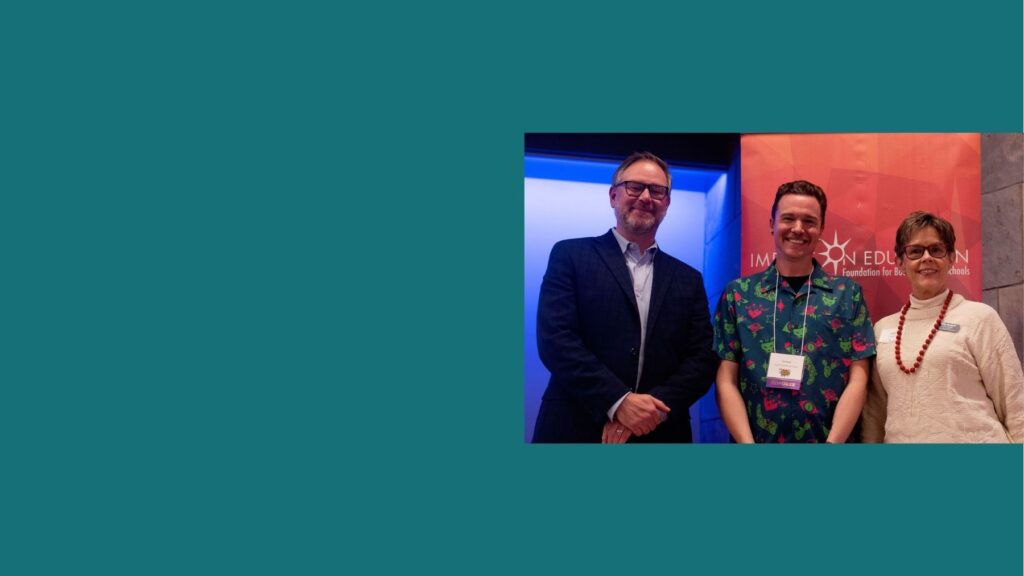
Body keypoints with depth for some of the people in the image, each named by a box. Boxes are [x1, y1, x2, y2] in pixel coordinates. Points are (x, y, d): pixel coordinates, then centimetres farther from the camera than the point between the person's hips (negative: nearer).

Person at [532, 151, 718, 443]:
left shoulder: (688, 279, 11)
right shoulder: (570, 255, 1)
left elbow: (702, 359, 4)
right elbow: (555, 337, -10)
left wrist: (653, 406, -13)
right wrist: (618, 401, -19)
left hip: (659, 434, 3)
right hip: (577, 430, -3)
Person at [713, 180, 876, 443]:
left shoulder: (848, 293, 2)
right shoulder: (737, 294, 1)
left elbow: (858, 378, -3)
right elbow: (726, 381, -2)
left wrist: (832, 443, -14)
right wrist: (747, 443, -14)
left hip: (826, 439, 0)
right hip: (758, 440, 0)